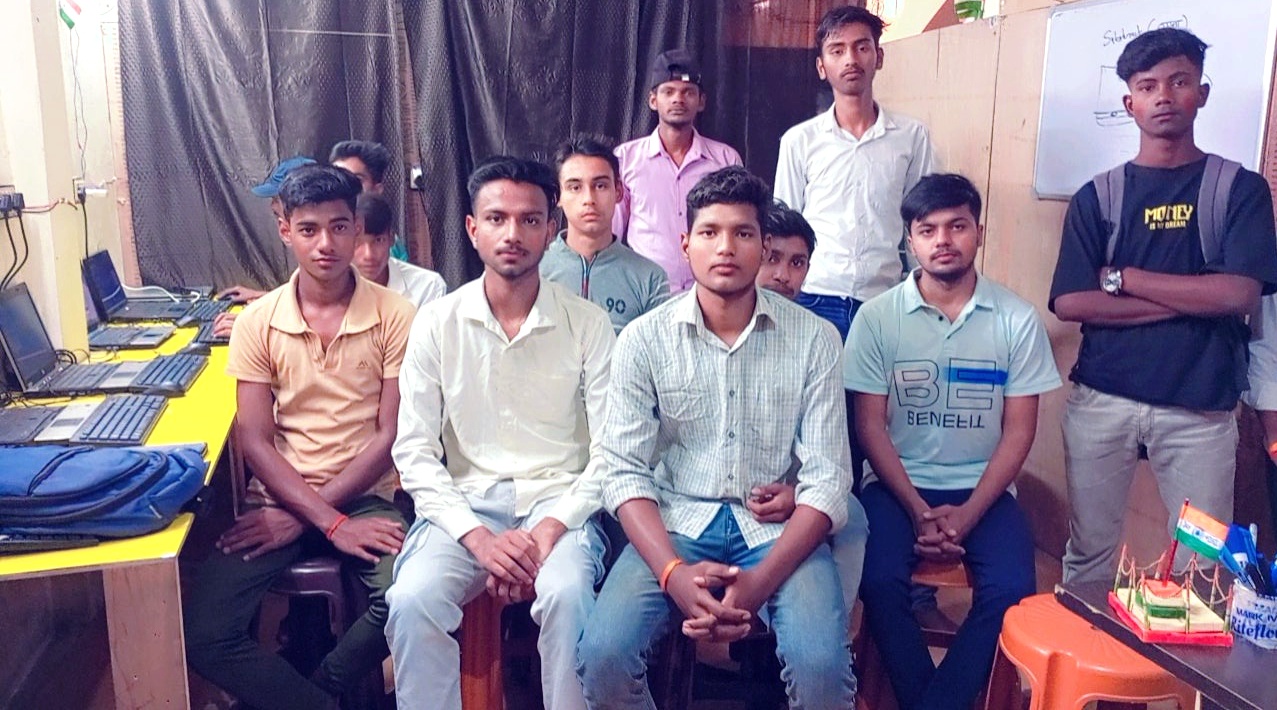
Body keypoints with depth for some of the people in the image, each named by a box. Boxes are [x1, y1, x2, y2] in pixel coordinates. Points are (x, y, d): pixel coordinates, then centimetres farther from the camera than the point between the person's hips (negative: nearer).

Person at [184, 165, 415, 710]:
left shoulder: (394, 316, -4)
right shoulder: (258, 321, 1)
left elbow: (391, 436, -6)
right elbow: (255, 441, -3)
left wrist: (302, 517, -13)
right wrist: (331, 523, -16)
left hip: (365, 495, -1)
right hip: (277, 495, 2)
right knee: (201, 631, -20)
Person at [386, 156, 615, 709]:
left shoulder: (588, 324, 0)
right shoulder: (437, 323, 3)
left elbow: (607, 452, -2)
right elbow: (414, 453, 0)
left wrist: (551, 529, -16)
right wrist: (477, 535, -14)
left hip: (559, 503, -1)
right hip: (465, 505, 1)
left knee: (565, 595, -31)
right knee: (412, 601, -27)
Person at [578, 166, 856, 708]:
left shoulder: (814, 339, -1)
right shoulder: (643, 339, 0)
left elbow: (827, 480, -4)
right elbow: (626, 471, -3)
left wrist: (759, 582, -18)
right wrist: (675, 575, -19)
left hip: (778, 528, 0)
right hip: (675, 523, 1)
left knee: (822, 665, -27)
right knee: (602, 656, -24)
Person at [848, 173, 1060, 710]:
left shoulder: (1017, 320, -1)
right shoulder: (877, 316, -3)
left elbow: (1019, 430, -1)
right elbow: (870, 424, -3)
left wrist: (967, 513, -12)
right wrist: (917, 509, -13)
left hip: (982, 490, 1)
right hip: (897, 484, 0)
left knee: (1012, 591, -23)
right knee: (880, 582, -26)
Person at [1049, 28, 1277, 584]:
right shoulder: (1097, 196, 5)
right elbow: (1070, 303, -6)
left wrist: (1123, 277, -7)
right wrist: (1190, 300, -9)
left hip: (1201, 408, -1)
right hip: (1101, 401, 1)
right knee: (1088, 553, 8)